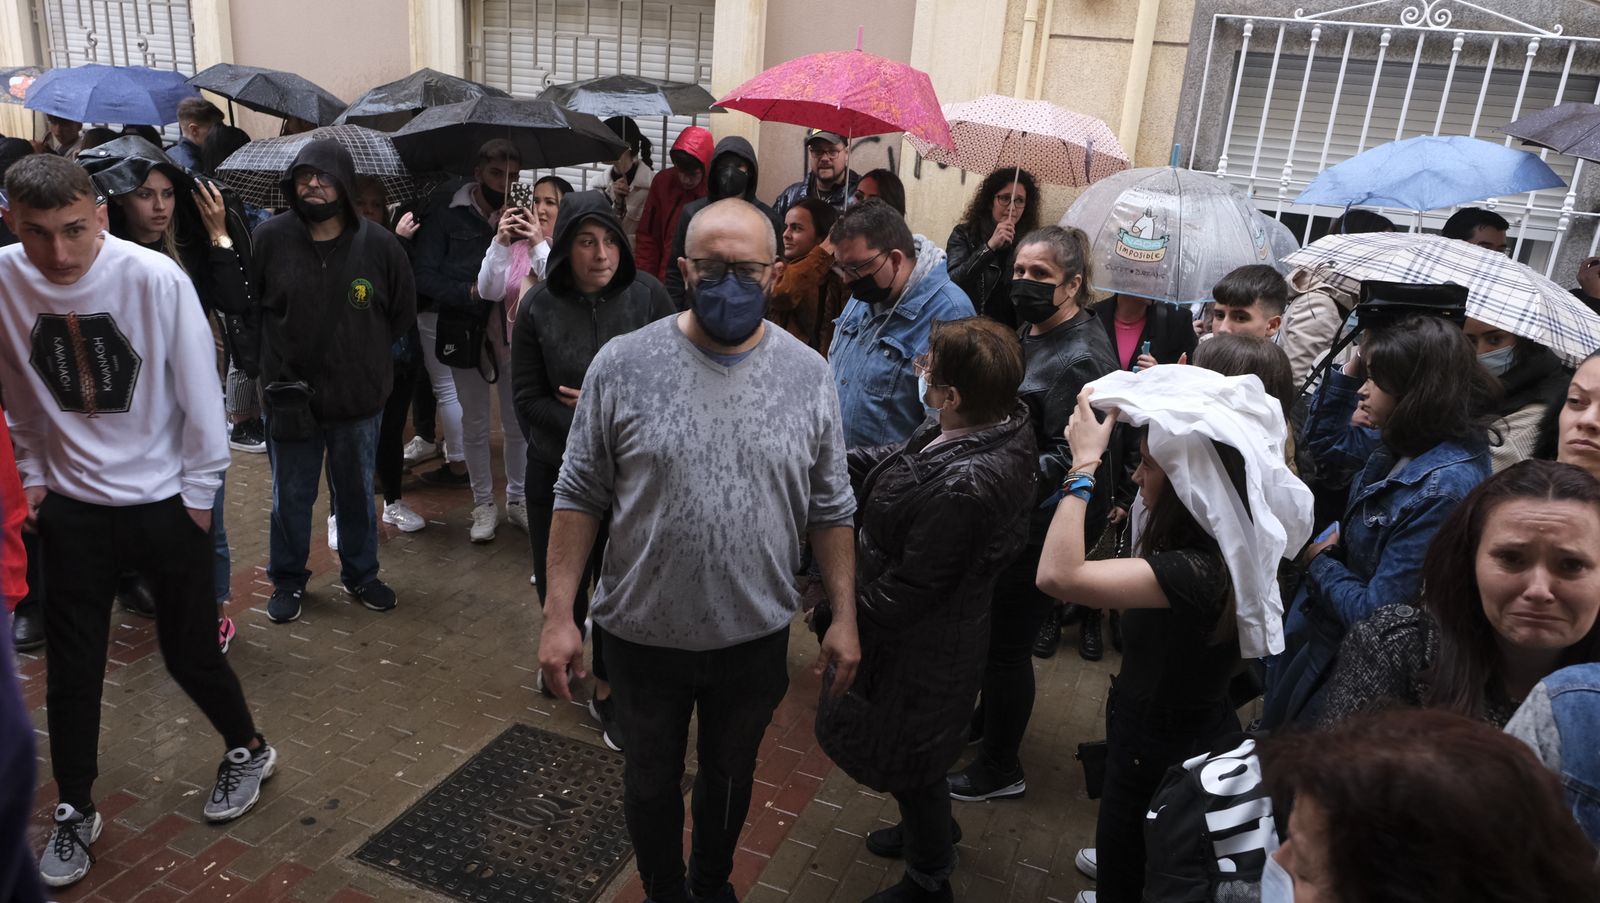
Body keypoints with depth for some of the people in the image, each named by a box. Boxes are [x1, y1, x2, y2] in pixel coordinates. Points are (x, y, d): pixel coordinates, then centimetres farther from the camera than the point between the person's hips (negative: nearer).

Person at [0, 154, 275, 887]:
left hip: (164, 501, -3)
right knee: (72, 666, 9)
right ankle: (75, 811, 29)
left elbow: (200, 393, -11)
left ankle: (248, 750, 35)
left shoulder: (156, 278, -19)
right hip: (71, 504, 3)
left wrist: (198, 495, -7)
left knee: (189, 649, 8)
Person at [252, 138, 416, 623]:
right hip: (290, 396, 0)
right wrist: (275, 366, 3)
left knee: (357, 493, 17)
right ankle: (288, 579, 32)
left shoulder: (378, 244, -8)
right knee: (291, 497, 13)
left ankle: (360, 574, 36)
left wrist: (366, 355, 5)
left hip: (358, 397, 1)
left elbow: (403, 312, 5)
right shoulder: (270, 237, -8)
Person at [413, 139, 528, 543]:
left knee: (518, 424, 10)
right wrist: (470, 292, -21)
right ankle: (483, 504, 26)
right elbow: (425, 277, -10)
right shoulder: (447, 218, -4)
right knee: (475, 426, 12)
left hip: (514, 334, 1)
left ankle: (517, 498, 28)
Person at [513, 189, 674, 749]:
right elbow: (527, 398, -6)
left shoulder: (647, 296, -9)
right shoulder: (539, 306, -7)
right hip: (558, 469, 1)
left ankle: (607, 690, 26)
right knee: (560, 577, 16)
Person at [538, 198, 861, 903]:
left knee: (730, 778, 23)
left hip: (756, 636, 1)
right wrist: (558, 614, -8)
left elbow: (830, 510, 1)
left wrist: (843, 618, -1)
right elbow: (579, 496, -6)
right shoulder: (622, 364, -11)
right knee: (651, 780, 20)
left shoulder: (808, 375, -6)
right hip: (643, 633, -1)